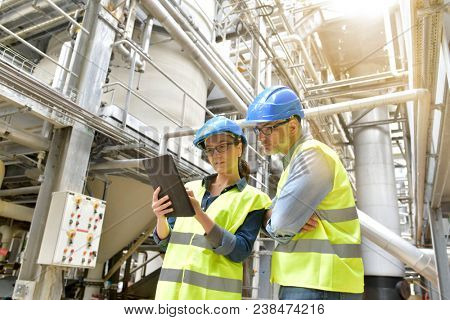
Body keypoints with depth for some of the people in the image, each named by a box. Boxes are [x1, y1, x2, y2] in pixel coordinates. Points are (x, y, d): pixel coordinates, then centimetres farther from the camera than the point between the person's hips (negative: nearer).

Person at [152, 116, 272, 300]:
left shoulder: (253, 199, 1)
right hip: (172, 288, 3)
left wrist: (200, 215, -22)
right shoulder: (191, 189, 11)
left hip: (213, 293, -3)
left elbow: (240, 252, -11)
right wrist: (161, 218, -11)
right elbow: (166, 239, 10)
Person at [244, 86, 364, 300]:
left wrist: (271, 221, 0)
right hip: (303, 278, 9)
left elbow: (279, 225, -21)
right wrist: (293, 220, -10)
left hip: (320, 284, -9)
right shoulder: (295, 158, 16)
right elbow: (270, 217, 11)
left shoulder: (312, 156, -17)